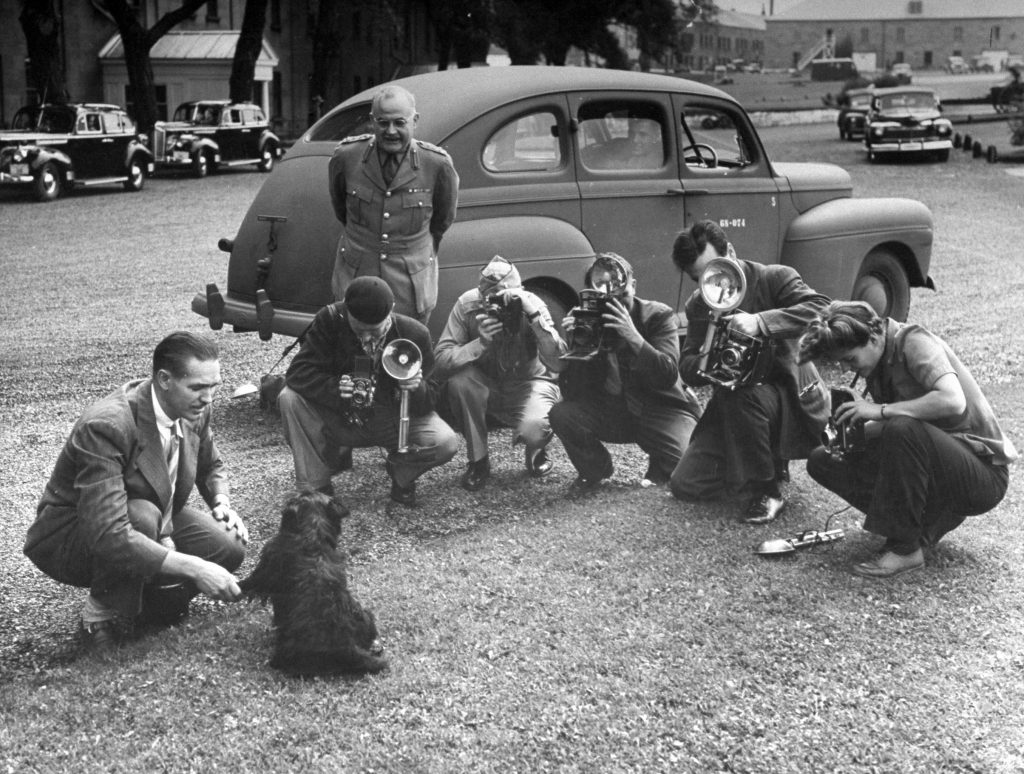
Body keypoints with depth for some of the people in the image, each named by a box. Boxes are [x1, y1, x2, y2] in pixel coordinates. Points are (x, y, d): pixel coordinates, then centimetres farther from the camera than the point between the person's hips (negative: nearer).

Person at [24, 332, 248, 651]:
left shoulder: (194, 411, -10)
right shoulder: (106, 426, -34)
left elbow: (211, 466, 14)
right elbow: (108, 535, -42)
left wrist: (222, 501, -9)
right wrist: (194, 568, -44)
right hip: (69, 538, -7)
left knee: (229, 546, -17)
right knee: (142, 516, -38)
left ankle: (149, 600, 8)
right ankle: (104, 612, -13)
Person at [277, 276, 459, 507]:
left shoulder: (415, 334, -18)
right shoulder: (330, 320, -19)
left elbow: (428, 405, -12)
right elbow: (298, 371, -21)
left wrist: (417, 389, -36)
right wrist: (334, 387, -39)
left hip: (396, 423, 0)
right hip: (342, 421, 0)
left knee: (446, 443, -27)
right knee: (290, 399, -26)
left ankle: (401, 474, 10)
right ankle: (314, 489, -9)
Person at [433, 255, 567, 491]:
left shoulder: (531, 304, -23)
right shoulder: (467, 305, -20)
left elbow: (558, 364, -34)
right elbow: (439, 362, -26)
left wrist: (534, 314, -44)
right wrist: (480, 343, -42)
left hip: (530, 383, -2)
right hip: (486, 387, 2)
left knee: (535, 428, -33)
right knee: (459, 379, -31)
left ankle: (536, 452, 10)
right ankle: (478, 461, -9)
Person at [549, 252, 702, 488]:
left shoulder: (658, 316, -11)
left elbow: (668, 376, -26)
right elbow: (572, 394, -12)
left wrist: (633, 336, -36)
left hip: (663, 410, -2)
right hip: (612, 412, 3)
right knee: (561, 414, -23)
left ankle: (658, 469, 11)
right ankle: (596, 468, 7)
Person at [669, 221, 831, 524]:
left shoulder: (775, 278, -10)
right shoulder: (698, 305, 6)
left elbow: (821, 309, -28)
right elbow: (686, 368, 1)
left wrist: (760, 322, -40)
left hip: (793, 399, -6)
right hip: (734, 407, 6)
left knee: (737, 392, -37)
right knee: (685, 485, -5)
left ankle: (768, 492, -18)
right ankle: (771, 464, 19)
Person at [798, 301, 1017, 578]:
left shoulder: (915, 342, -18)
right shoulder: (879, 360, 6)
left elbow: (953, 401, -34)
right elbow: (886, 427, 13)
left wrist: (880, 410, -28)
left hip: (984, 475, -8)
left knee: (902, 429, -37)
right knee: (822, 460, -1)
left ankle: (905, 548, -20)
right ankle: (930, 522, -1)